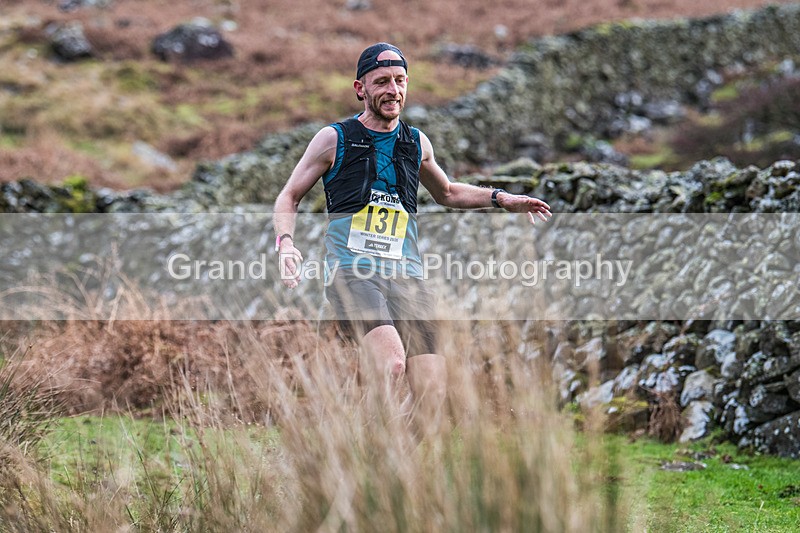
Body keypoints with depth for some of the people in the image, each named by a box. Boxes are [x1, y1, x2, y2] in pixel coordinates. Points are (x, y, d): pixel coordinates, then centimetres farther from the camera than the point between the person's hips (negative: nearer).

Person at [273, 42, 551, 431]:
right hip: (352, 273, -4)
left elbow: (447, 194, 36)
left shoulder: (417, 144, 17)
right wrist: (285, 243, -6)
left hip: (407, 277, 4)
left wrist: (500, 198, 23)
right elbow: (288, 197, 13)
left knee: (432, 391, -12)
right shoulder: (334, 139, 6)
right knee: (392, 363, -31)